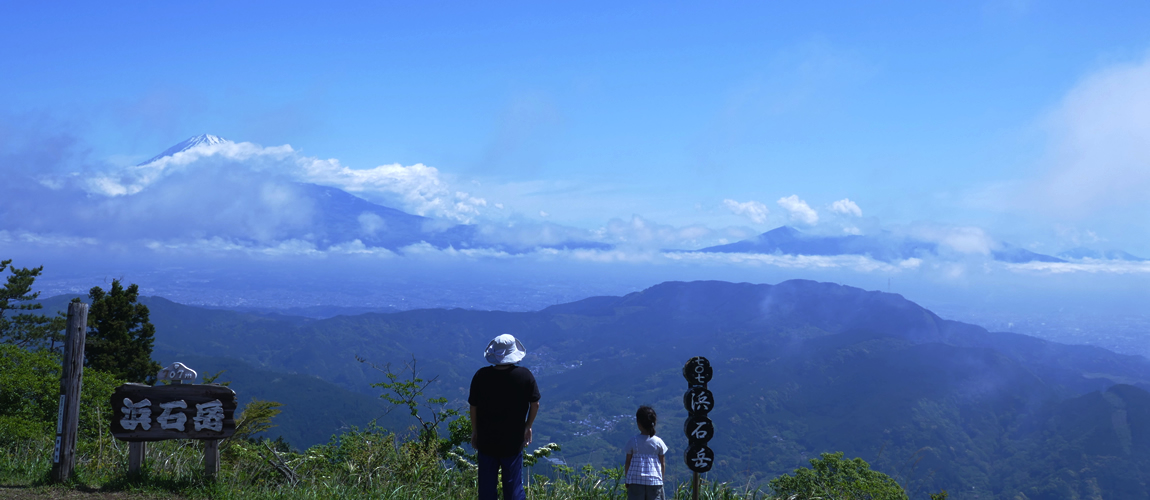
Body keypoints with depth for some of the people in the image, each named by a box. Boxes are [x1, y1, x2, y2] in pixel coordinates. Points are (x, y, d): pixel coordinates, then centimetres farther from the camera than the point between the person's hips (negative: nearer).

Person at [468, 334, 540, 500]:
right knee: (513, 486, 12)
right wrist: (528, 426, 12)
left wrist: (474, 431, 10)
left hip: (486, 441, 0)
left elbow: (473, 406, -5)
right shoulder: (525, 375, -14)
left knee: (486, 486, 15)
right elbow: (535, 404, -4)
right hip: (514, 442, 0)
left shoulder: (481, 376, -14)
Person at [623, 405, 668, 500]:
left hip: (636, 481, -1)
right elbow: (663, 463, 6)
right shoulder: (659, 442, 0)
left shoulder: (633, 442, -4)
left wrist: (627, 480, 13)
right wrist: (661, 477, 19)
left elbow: (628, 463, 2)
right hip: (655, 481, 1)